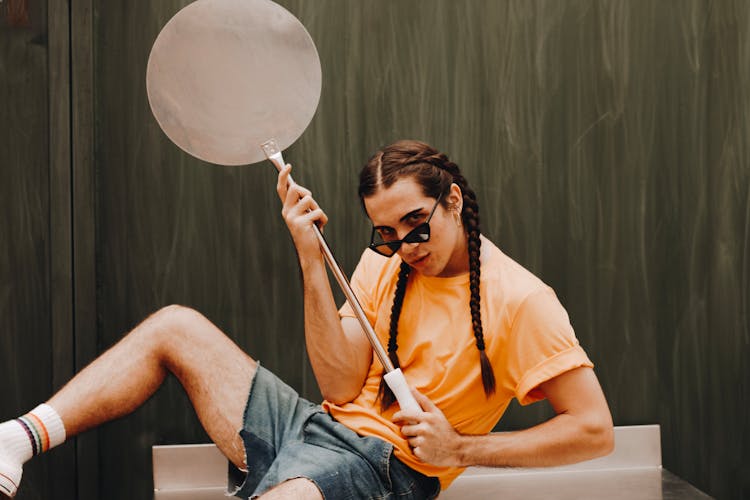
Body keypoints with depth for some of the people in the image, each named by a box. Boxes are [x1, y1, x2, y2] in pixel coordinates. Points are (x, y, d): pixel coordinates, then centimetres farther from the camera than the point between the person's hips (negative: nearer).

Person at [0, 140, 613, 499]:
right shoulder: (382, 264, 7)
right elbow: (341, 384, -3)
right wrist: (311, 259, -11)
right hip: (319, 425, 7)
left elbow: (595, 429, -12)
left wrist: (460, 449, -14)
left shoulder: (520, 300, -10)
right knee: (176, 326, 0)